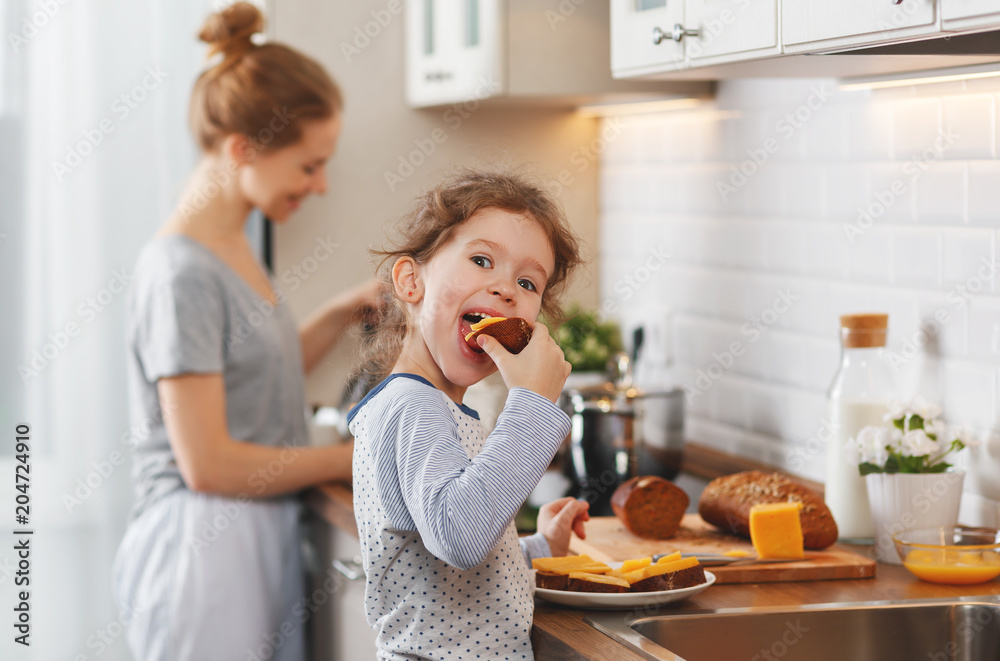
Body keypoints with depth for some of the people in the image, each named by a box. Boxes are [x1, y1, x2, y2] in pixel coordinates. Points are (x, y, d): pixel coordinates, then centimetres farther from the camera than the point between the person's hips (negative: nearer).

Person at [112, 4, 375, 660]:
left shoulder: (234, 248, 10)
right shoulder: (182, 272, -17)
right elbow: (208, 463, -19)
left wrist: (342, 314, 8)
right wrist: (353, 459, -11)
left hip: (264, 542, 9)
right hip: (205, 549, -9)